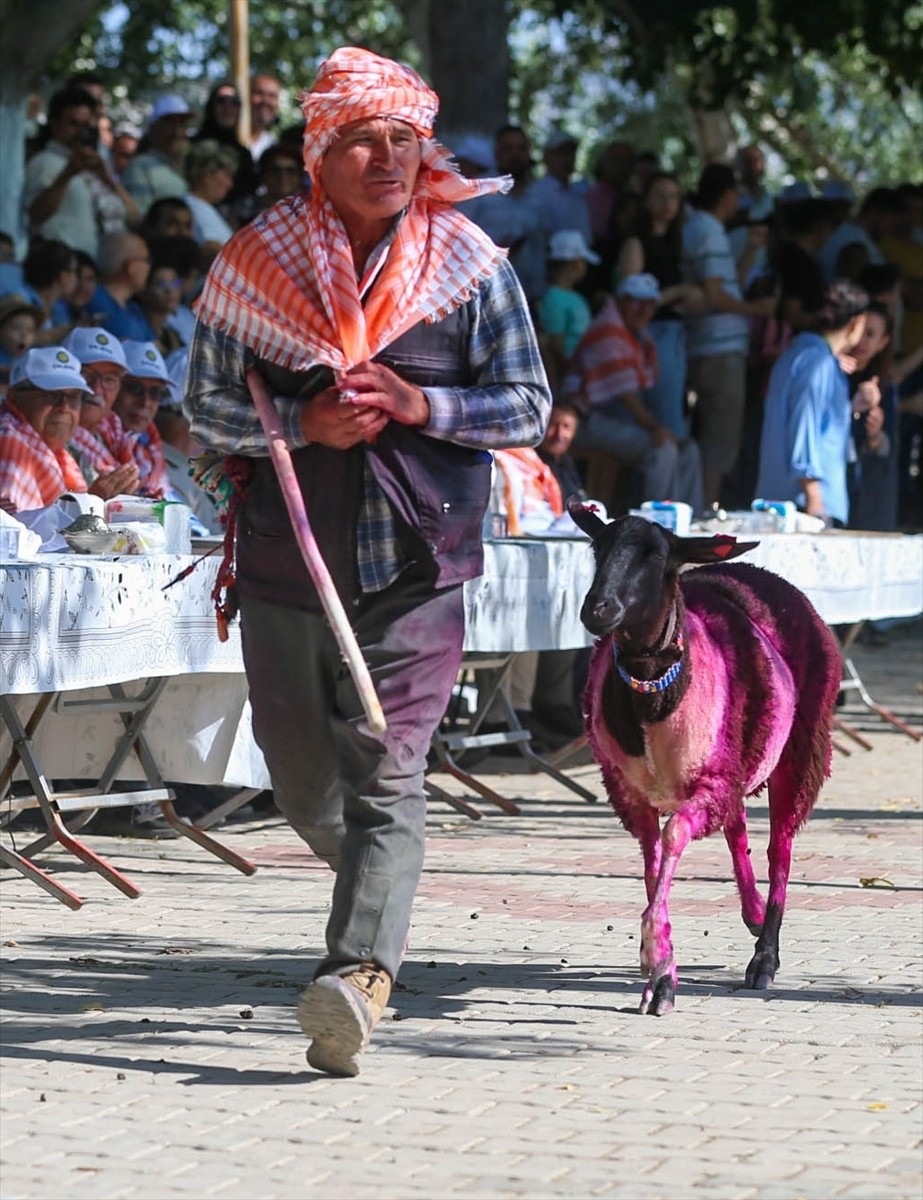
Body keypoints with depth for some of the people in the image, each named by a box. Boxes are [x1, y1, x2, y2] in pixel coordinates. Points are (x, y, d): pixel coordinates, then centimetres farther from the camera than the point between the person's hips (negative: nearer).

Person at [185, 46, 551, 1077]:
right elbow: (205, 406, 4)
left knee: (386, 777, -16)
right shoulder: (254, 263, 2)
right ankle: (378, 890, 44)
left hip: (416, 564, -2)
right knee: (303, 784, 13)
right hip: (286, 560, 2)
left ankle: (358, 974, -27)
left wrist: (420, 405, -14)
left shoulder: (470, 265, 1)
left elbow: (529, 407, 4)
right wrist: (305, 422, -15)